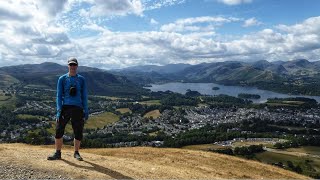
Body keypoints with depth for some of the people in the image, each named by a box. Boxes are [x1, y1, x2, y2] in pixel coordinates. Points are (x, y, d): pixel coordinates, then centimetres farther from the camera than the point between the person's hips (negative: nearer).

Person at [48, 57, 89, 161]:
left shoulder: (81, 79, 8)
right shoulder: (62, 79, 6)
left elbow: (84, 96, 9)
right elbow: (59, 95, 3)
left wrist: (86, 111, 3)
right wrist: (59, 110, -6)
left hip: (78, 108, 1)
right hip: (65, 107, 0)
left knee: (78, 133, 4)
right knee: (59, 130, -2)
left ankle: (76, 153, 21)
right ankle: (58, 153, 13)